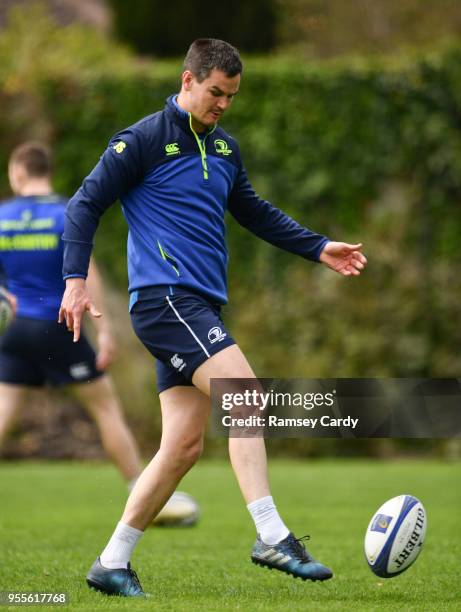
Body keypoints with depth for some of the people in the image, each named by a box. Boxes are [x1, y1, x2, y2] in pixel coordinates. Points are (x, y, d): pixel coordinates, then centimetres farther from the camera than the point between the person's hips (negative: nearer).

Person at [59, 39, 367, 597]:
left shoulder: (223, 147, 18)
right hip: (164, 296, -8)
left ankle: (112, 563, 11)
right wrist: (76, 279, -13)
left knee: (184, 445, 4)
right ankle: (271, 536, -23)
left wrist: (318, 248, 26)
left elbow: (253, 211, 31)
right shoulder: (143, 140, -5)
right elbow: (86, 204, -4)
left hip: (198, 307, 8)